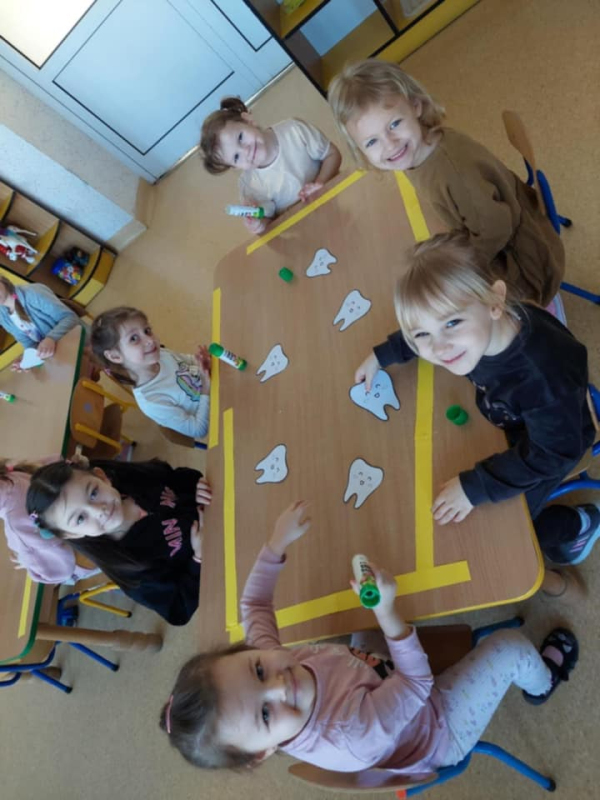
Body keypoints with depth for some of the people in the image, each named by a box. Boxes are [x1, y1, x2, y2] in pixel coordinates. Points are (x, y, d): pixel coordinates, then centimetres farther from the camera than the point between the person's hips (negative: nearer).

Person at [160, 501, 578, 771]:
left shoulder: (261, 659, -31)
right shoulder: (351, 738, -47)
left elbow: (254, 605, -10)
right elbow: (418, 684, -33)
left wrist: (278, 541, -17)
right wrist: (388, 613, -44)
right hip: (438, 733, -5)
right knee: (511, 648, -7)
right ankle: (542, 683, 33)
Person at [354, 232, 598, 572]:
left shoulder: (544, 375, -46)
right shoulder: (472, 329, -29)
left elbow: (550, 454, -32)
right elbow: (422, 330, -4)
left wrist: (475, 486, -31)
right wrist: (381, 355, -2)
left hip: (556, 439, -5)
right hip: (502, 419, 6)